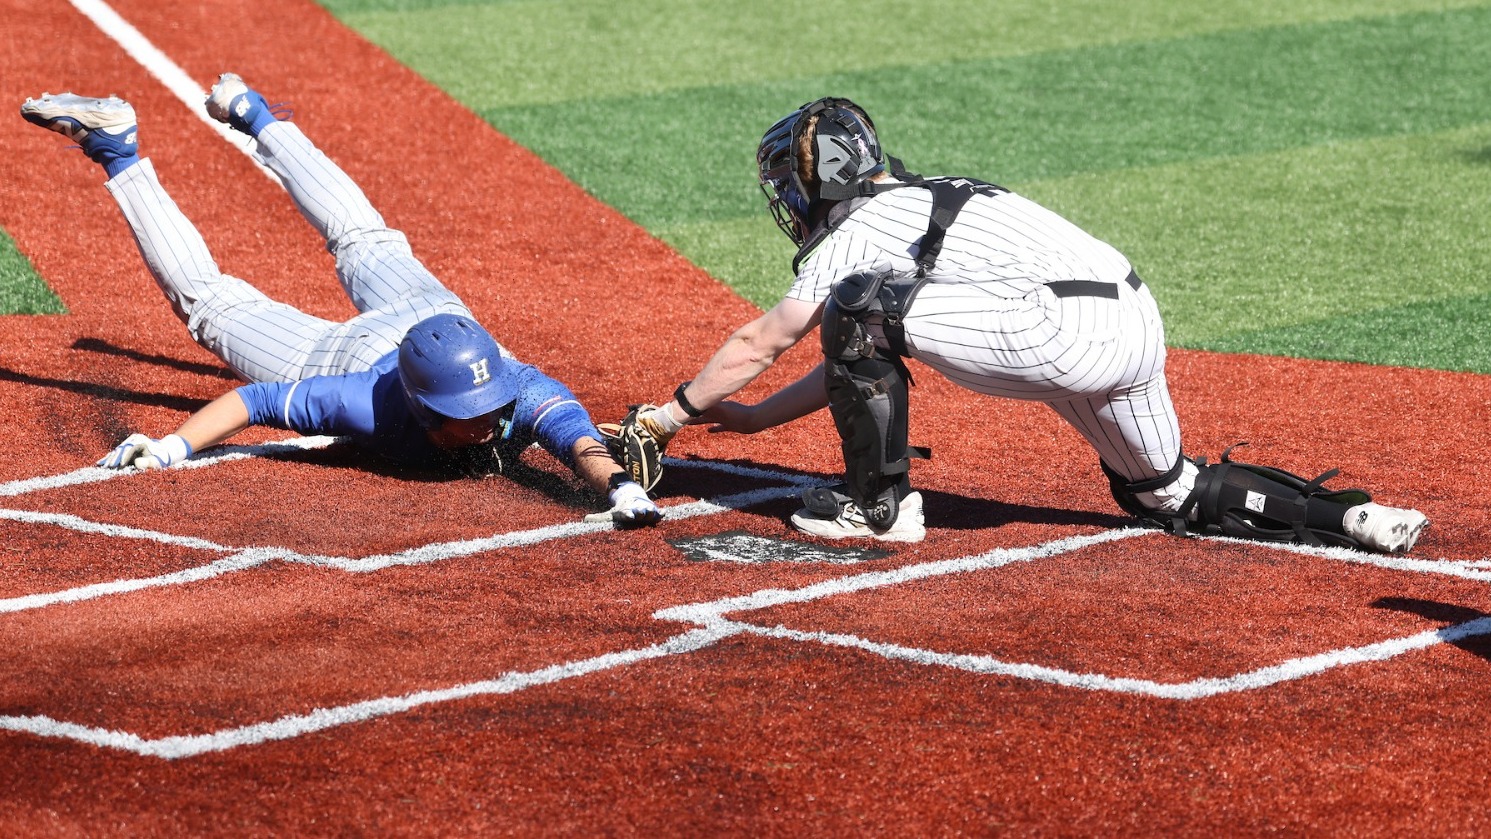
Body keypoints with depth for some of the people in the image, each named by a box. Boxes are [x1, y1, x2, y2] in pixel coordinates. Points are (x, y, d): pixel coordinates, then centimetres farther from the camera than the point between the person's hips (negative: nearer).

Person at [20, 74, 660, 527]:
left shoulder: (525, 395, -44)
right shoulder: (374, 405, -45)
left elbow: (579, 439, -61)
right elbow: (261, 400, -37)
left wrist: (618, 484, -82)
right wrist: (173, 447, -46)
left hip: (430, 315, 4)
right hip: (345, 355, -4)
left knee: (362, 244, 33)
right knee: (207, 301, 18)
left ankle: (254, 115, 52)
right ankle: (118, 153, 28)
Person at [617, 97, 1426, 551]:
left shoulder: (860, 233, 2)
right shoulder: (920, 205, 28)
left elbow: (758, 344, 8)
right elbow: (864, 361, 36)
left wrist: (676, 412, 20)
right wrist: (757, 417, 38)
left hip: (1068, 330, -9)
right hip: (1138, 328, 9)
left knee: (860, 309, -5)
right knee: (1170, 496, 25)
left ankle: (880, 506, 3)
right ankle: (1349, 518, 13)